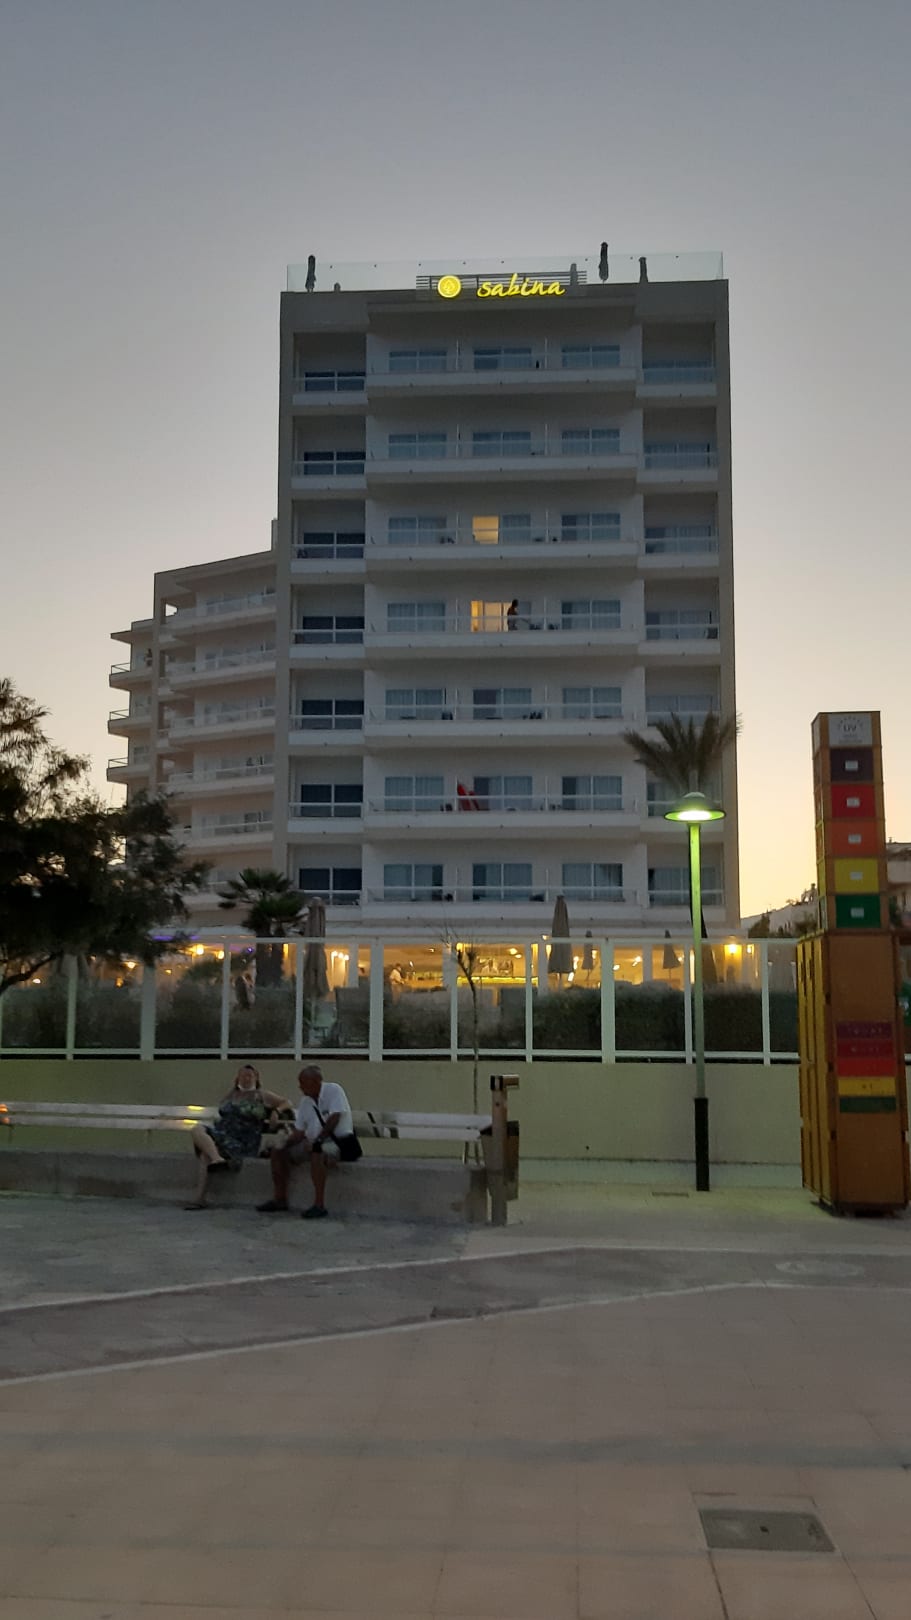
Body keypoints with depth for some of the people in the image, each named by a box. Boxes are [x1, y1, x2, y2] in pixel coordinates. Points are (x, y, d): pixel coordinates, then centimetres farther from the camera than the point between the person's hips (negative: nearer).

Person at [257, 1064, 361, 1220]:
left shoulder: (333, 1090, -12)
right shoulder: (306, 1100, 10)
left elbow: (334, 1119, -21)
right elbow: (299, 1131, 13)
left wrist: (316, 1141, -22)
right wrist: (284, 1144, -4)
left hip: (339, 1141, -8)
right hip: (314, 1143, 8)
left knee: (317, 1152, -39)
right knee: (278, 1152, -1)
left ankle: (319, 1205, -34)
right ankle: (280, 1200, 3)